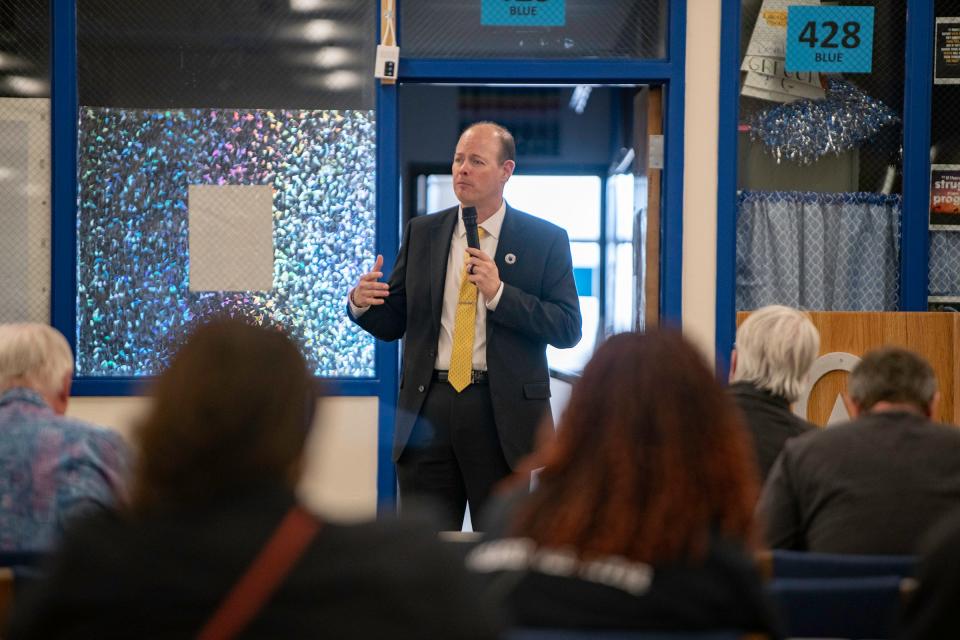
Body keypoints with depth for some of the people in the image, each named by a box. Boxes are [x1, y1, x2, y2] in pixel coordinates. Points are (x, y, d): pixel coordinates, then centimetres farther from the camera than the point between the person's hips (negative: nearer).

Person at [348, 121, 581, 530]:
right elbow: (392, 323, 11)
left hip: (505, 413, -2)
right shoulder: (421, 233, 10)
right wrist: (362, 304, -12)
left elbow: (568, 329, -7)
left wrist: (498, 293, -17)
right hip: (429, 408, 2)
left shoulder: (544, 240, 1)